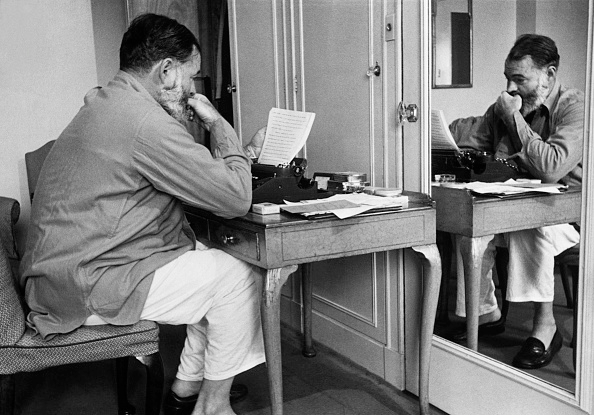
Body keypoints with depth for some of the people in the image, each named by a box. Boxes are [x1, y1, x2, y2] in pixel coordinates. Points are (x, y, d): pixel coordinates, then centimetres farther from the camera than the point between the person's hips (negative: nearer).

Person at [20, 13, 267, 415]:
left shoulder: (108, 103, 13)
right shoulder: (144, 119, -22)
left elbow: (196, 176, 20)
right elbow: (235, 198, -20)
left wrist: (240, 154, 8)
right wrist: (217, 123, -7)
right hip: (83, 288, -10)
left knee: (214, 261, 14)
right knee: (238, 277, -5)